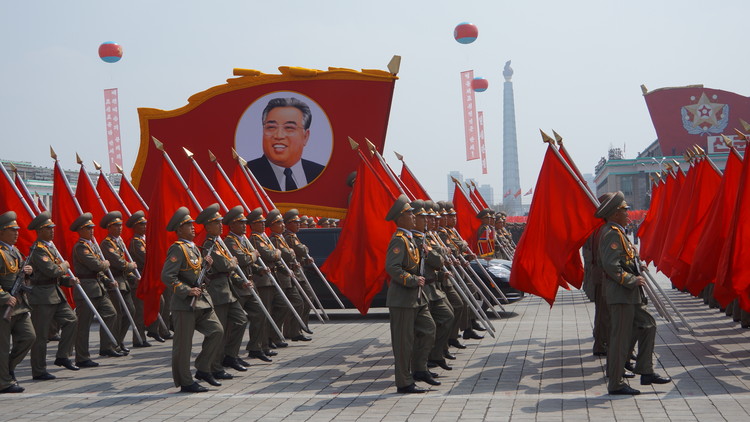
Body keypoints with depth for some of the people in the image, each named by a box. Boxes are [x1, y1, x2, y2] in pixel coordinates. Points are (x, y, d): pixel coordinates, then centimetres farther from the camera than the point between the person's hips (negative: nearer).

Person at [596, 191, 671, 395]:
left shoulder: (617, 232, 18)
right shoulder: (612, 234, -16)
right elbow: (611, 265, -24)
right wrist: (632, 280, -20)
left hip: (630, 294, 11)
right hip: (620, 294, -11)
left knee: (648, 325, 12)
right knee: (621, 336, -5)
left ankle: (646, 372, 17)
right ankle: (616, 383, 1)